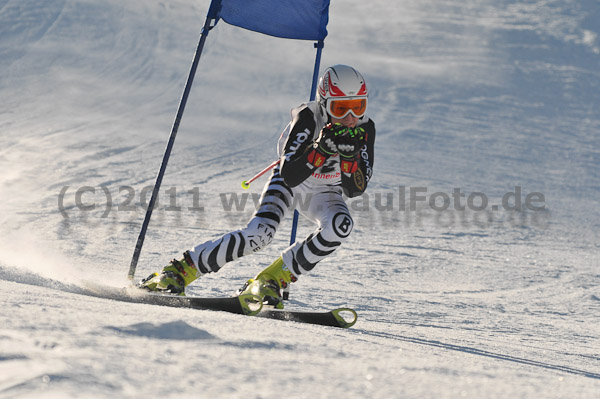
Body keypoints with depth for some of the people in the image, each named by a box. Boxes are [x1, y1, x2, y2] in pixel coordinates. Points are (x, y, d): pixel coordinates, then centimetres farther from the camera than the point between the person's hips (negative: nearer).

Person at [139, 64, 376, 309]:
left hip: (323, 192, 3)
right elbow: (289, 176, -36)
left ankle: (271, 281, -18)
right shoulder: (309, 118, -31)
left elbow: (355, 190, -21)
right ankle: (179, 271, -16)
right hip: (288, 181, -3)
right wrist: (322, 149, -48)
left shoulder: (364, 128, -22)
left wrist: (349, 156, -39)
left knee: (340, 226, -30)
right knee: (260, 233, -28)